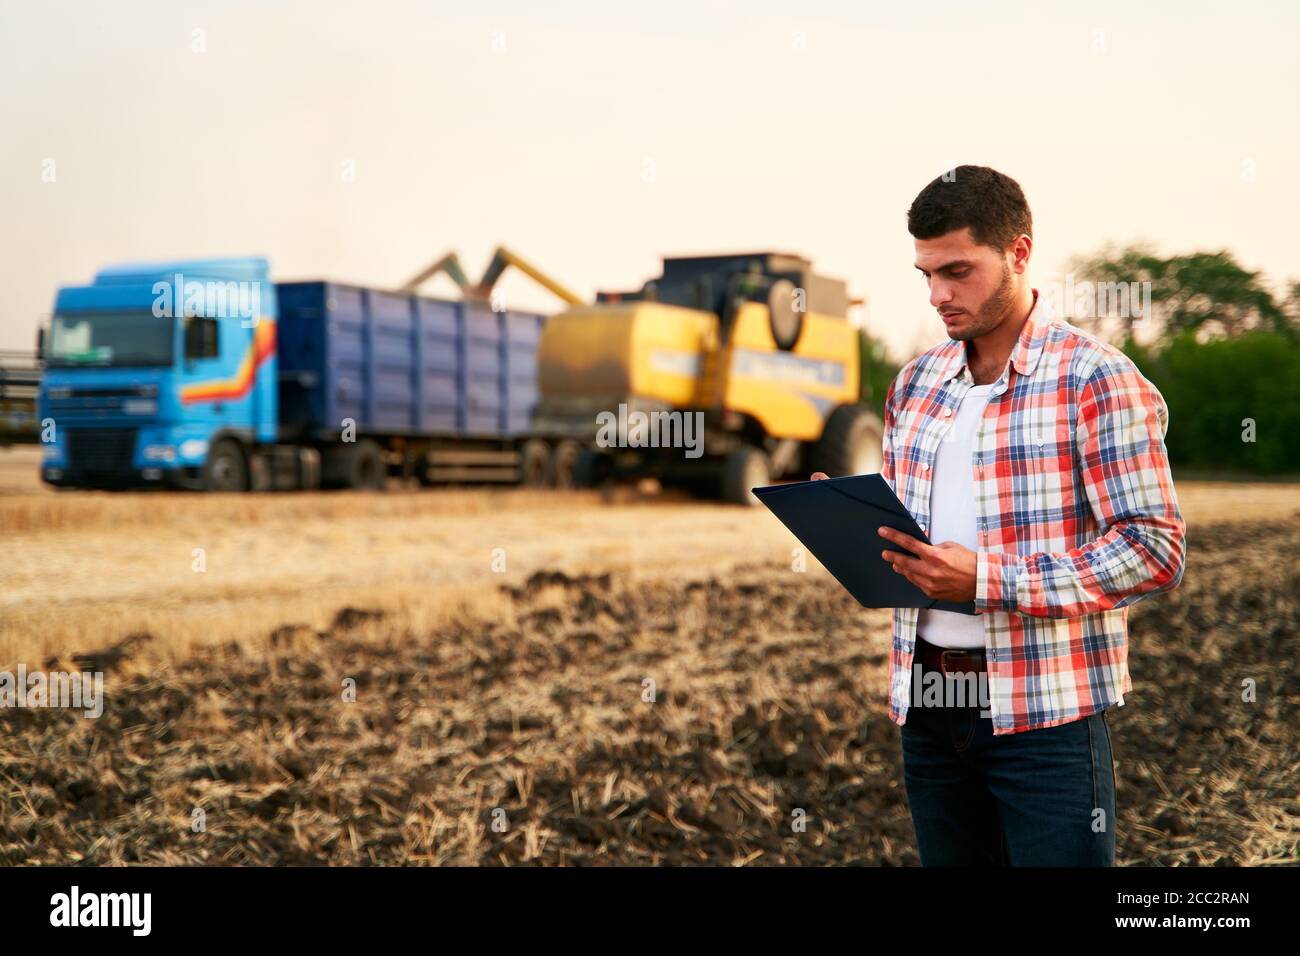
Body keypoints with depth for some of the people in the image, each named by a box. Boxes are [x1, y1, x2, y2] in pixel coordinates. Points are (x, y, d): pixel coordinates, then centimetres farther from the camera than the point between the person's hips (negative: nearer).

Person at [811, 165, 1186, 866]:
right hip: (925, 701, 6)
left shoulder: (1096, 380, -9)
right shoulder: (916, 382, 11)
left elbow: (1155, 549, -14)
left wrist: (989, 580, -21)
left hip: (1045, 711, -6)